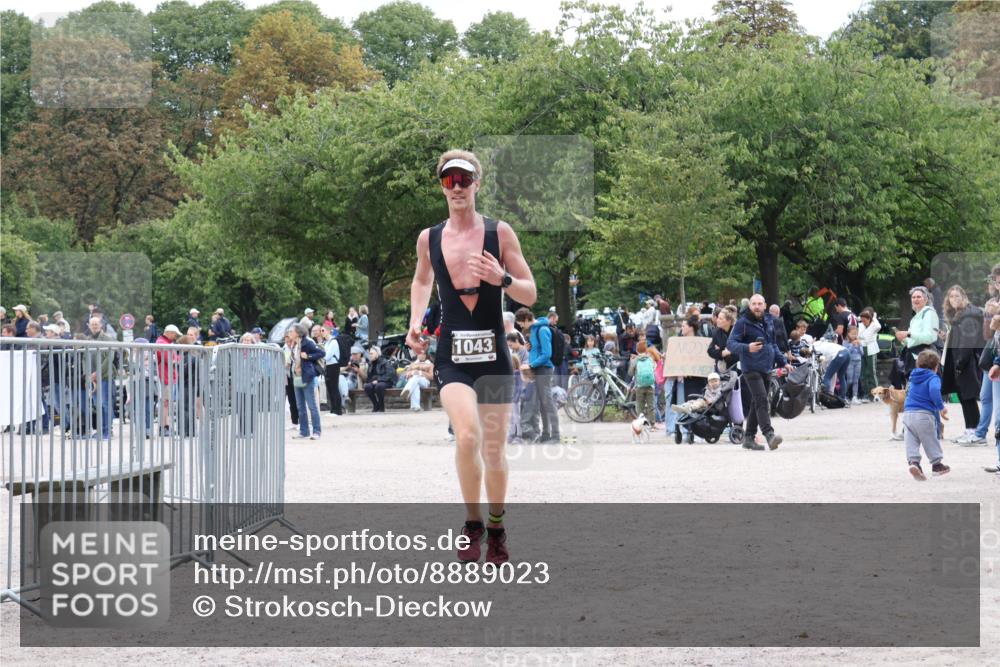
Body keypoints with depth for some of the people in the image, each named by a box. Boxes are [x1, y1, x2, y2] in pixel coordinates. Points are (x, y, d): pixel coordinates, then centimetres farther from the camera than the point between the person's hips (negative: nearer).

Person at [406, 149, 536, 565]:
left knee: (494, 451, 5)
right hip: (452, 358, 0)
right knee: (467, 436, -23)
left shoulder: (499, 233, 0)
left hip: (494, 357, 0)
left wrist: (502, 279, -19)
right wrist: (415, 321, 10)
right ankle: (472, 523, -5)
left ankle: (496, 529, 26)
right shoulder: (428, 239, 6)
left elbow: (530, 295, 0)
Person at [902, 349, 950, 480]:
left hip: (907, 413, 5)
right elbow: (934, 391, -26)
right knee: (932, 440, 11)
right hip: (924, 415, -5)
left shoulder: (914, 379, 19)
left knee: (911, 441, 3)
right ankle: (936, 464, 22)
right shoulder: (933, 378, -5)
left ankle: (913, 461, -18)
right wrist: (941, 407, -21)